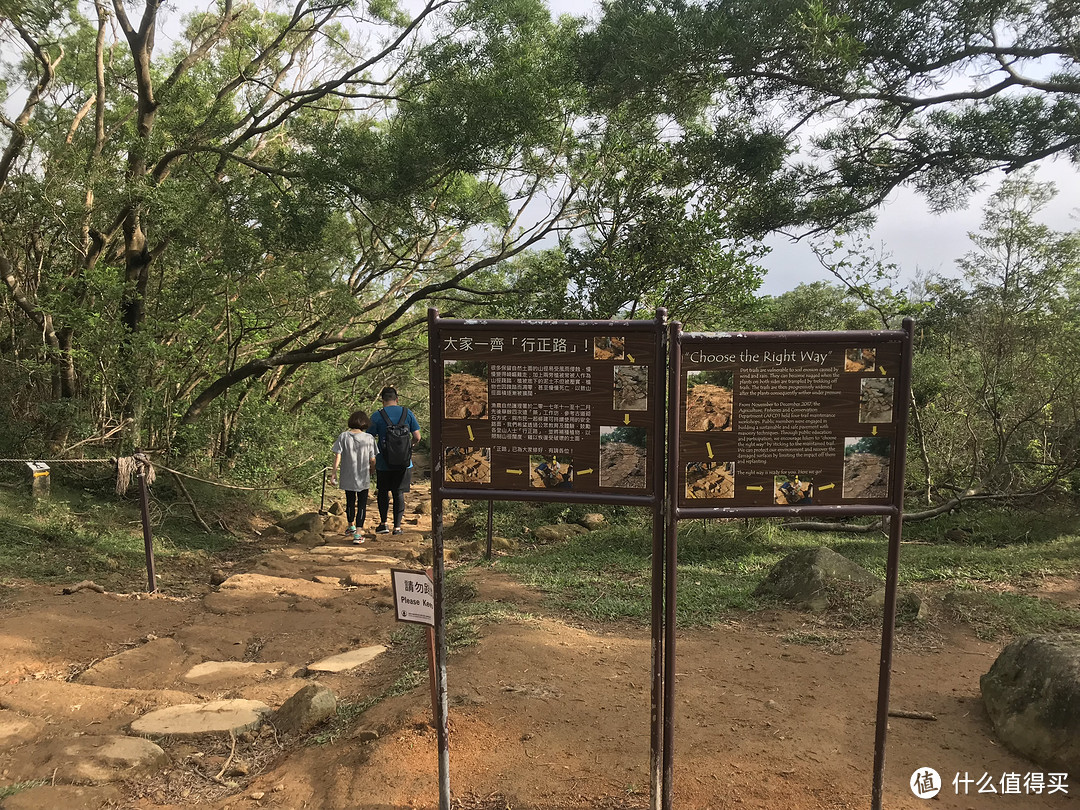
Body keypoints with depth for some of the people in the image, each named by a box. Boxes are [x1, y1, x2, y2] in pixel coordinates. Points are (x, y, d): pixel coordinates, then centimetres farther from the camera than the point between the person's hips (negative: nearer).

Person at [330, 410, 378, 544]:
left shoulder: (343, 436, -5)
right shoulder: (369, 438, -8)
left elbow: (337, 456, -7)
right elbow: (372, 460, -4)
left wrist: (334, 473, -1)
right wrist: (371, 471, 15)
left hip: (347, 477, 2)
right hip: (363, 478, -2)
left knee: (350, 502, 19)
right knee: (362, 504, 5)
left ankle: (351, 526, 40)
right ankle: (358, 534, -1)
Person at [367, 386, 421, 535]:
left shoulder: (377, 416, -7)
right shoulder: (408, 413, 0)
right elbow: (417, 437, 0)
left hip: (384, 463, -1)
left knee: (382, 492, 18)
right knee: (399, 493, 9)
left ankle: (383, 524, 19)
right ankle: (397, 526, 11)